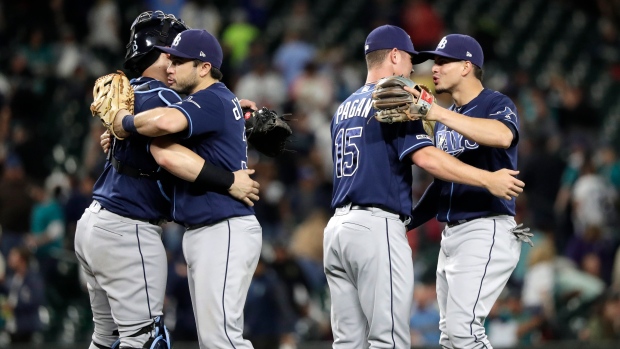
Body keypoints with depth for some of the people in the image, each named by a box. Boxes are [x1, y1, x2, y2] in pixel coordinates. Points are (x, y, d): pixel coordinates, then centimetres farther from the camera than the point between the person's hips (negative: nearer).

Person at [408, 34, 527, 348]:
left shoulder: (497, 105, -8)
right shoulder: (445, 119, 18)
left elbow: (503, 136, -33)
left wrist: (438, 113, -41)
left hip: (487, 231, -9)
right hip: (450, 234, 9)